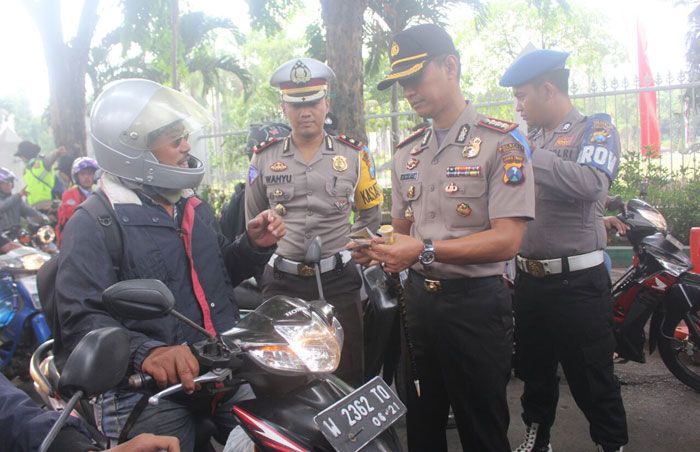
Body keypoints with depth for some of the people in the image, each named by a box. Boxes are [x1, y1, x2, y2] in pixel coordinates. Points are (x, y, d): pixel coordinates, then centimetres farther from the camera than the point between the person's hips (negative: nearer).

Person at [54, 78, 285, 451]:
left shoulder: (194, 207, 15)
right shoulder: (93, 225, -9)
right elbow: (82, 318, -19)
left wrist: (253, 246, 5)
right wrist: (145, 351, -36)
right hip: (149, 390, -6)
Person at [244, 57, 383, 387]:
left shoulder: (353, 155, 4)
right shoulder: (264, 158, 6)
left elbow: (371, 215, 14)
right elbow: (253, 221, 17)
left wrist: (344, 247, 6)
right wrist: (266, 251, 9)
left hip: (338, 279, 0)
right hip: (281, 282, 1)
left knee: (347, 374, 5)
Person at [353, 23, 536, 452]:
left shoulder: (501, 141, -10)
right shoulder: (407, 152, 12)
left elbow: (506, 240, -18)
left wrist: (425, 251, -26)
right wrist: (379, 248, -4)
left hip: (476, 303, -6)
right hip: (419, 299, 6)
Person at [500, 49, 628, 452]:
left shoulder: (596, 128, -6)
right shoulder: (531, 138, 12)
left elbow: (591, 184, -27)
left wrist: (528, 156, -24)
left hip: (578, 281, -6)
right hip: (529, 278, 6)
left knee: (591, 377, 5)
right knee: (534, 368, 20)